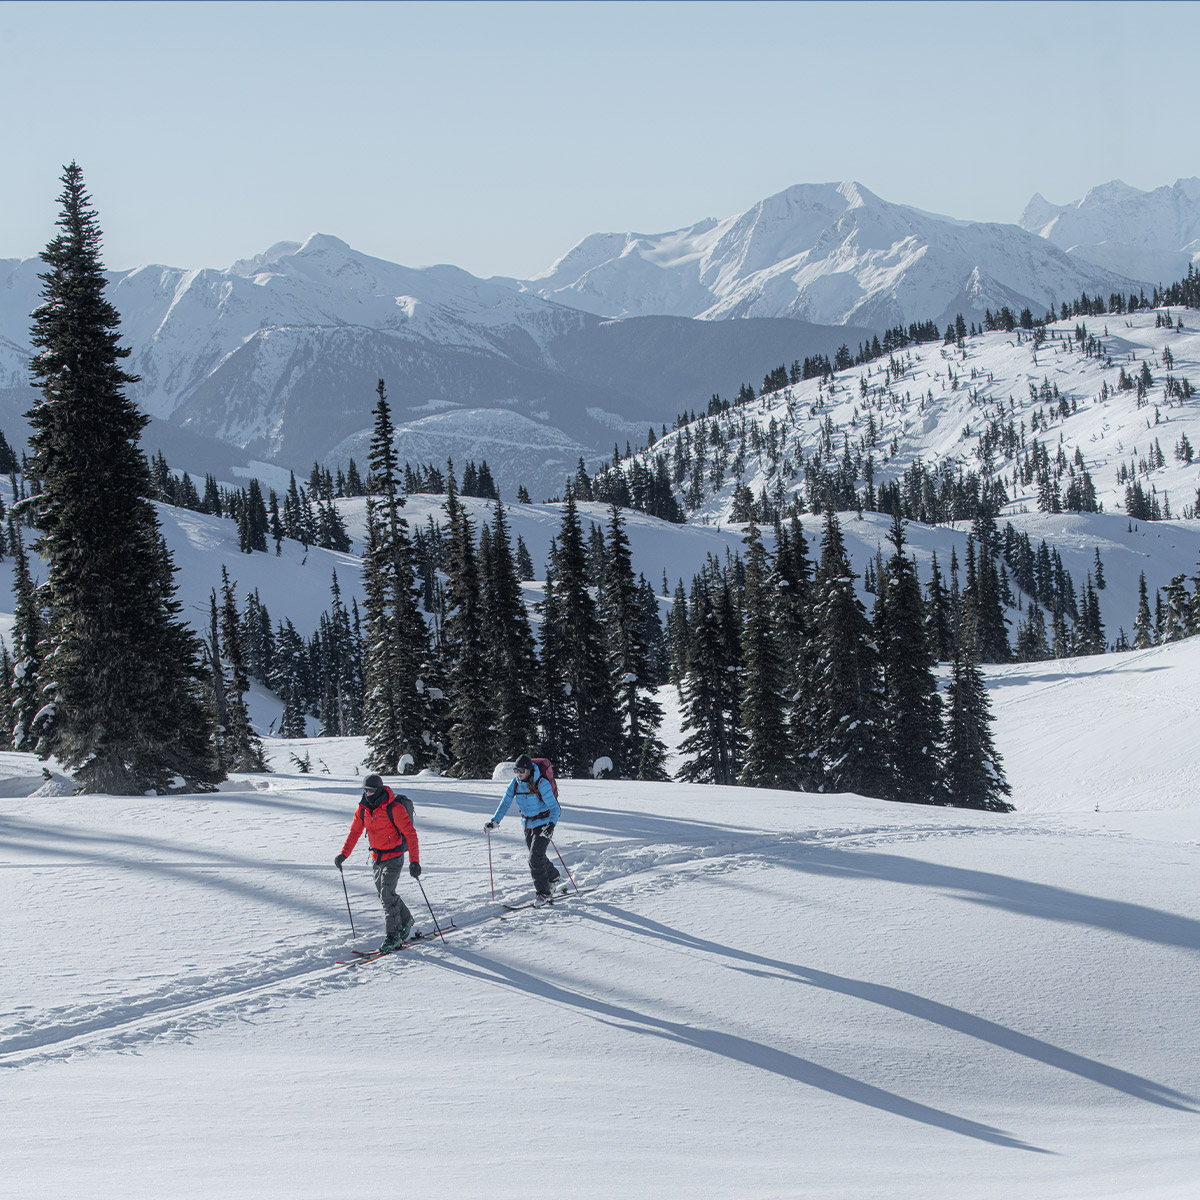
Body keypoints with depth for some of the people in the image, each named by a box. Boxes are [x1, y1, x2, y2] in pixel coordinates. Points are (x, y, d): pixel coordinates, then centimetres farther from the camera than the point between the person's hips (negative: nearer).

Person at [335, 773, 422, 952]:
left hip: (394, 858, -7)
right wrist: (343, 854, -3)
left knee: (387, 894, -15)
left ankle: (393, 936, -10)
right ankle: (406, 920, 34)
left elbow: (410, 834, -17)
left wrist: (414, 861, -23)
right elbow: (354, 832, 10)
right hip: (376, 858, 7)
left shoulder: (394, 808, -18)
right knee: (384, 895, 12)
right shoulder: (362, 809, 1)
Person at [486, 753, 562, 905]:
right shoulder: (516, 783, -5)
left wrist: (551, 824, -36)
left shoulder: (542, 784, -22)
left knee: (535, 859, -14)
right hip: (528, 825, 6)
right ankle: (553, 877, 44)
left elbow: (554, 807, -20)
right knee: (537, 857, 16)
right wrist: (495, 821, -11)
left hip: (543, 823, -6)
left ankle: (544, 893, -3)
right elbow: (505, 803, 1)